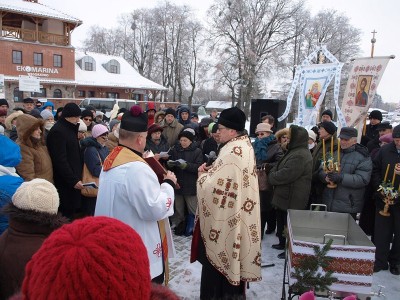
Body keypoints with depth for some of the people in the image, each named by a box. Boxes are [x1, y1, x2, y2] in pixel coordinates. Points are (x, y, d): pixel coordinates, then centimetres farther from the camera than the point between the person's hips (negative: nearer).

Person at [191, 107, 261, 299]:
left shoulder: (232, 152, -25)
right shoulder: (245, 146, 5)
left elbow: (212, 186, -25)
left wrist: (203, 174, -6)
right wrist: (212, 171, 4)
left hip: (224, 217, -10)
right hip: (237, 215, 10)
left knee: (215, 258, 6)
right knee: (231, 253, 21)